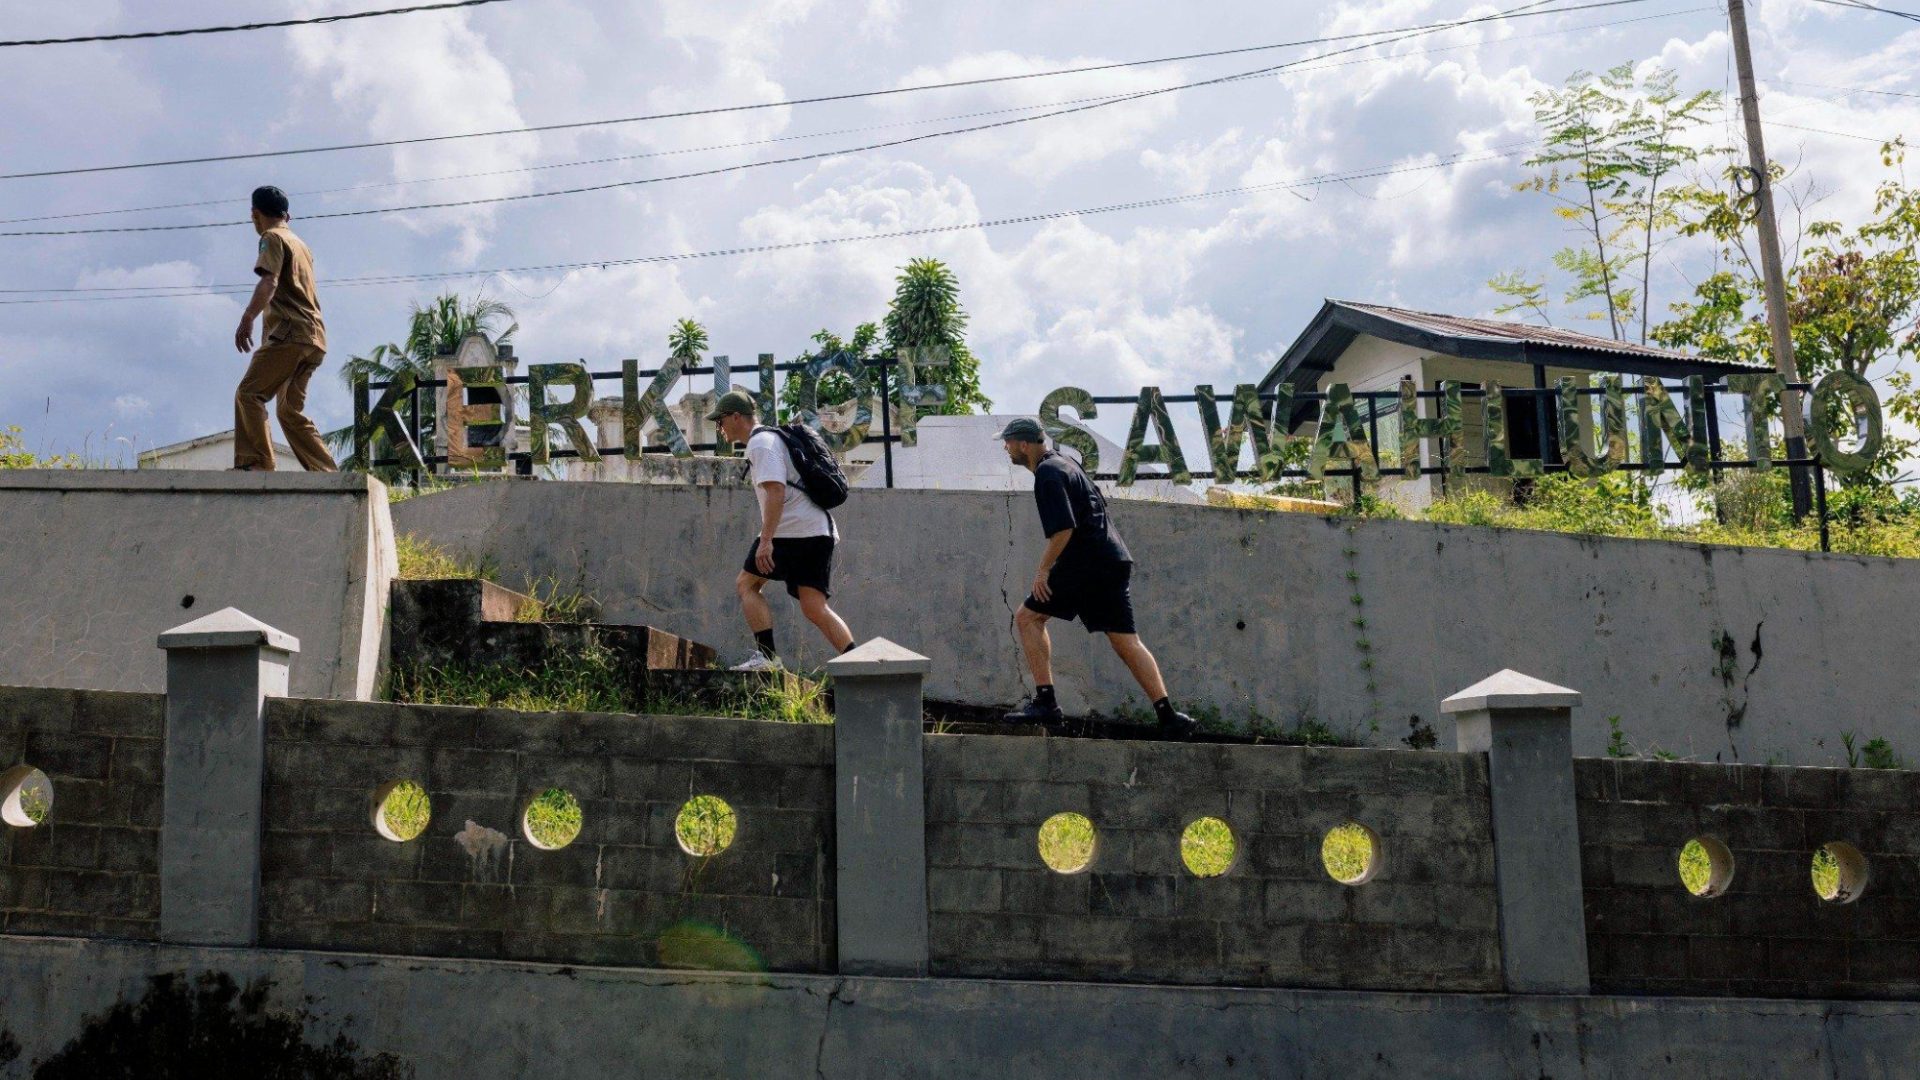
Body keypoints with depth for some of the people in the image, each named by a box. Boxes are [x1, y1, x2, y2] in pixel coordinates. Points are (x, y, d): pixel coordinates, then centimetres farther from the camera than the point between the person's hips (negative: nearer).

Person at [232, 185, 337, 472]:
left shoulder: (273, 238, 0)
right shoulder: (300, 244, 27)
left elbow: (269, 282, -18)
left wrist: (247, 318, -30)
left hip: (290, 333, -9)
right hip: (314, 337, 9)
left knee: (249, 394, -13)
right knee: (290, 411, 10)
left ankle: (256, 465, -28)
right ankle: (328, 475, 3)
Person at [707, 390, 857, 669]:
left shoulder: (760, 443, -5)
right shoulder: (774, 437, 26)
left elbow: (775, 491, -19)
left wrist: (765, 540, -24)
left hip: (793, 531, -9)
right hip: (820, 531, 9)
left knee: (746, 584, 3)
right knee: (815, 609, 2)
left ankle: (767, 655, -7)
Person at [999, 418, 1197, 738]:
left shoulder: (1048, 473, -10)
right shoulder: (1064, 462, 21)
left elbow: (1064, 529, -20)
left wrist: (1043, 569, -13)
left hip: (1085, 563, -9)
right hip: (1115, 560, 9)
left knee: (1027, 617, 0)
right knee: (1126, 640, 6)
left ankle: (1045, 702, -5)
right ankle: (1167, 714, -2)